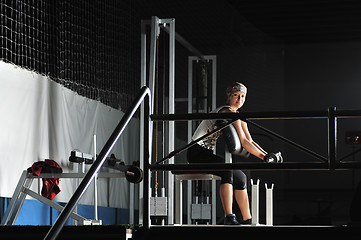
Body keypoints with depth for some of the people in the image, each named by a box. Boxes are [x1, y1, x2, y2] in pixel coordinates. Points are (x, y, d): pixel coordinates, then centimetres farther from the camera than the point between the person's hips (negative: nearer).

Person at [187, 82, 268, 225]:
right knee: (227, 170, -33)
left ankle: (247, 220, 15)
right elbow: (243, 142, -19)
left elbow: (250, 141, 14)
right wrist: (263, 157, -17)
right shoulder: (229, 112, -15)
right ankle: (229, 217, -41)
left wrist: (267, 155, 0)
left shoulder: (238, 116, 16)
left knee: (240, 177, 8)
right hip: (197, 153, -10)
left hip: (207, 154, 10)